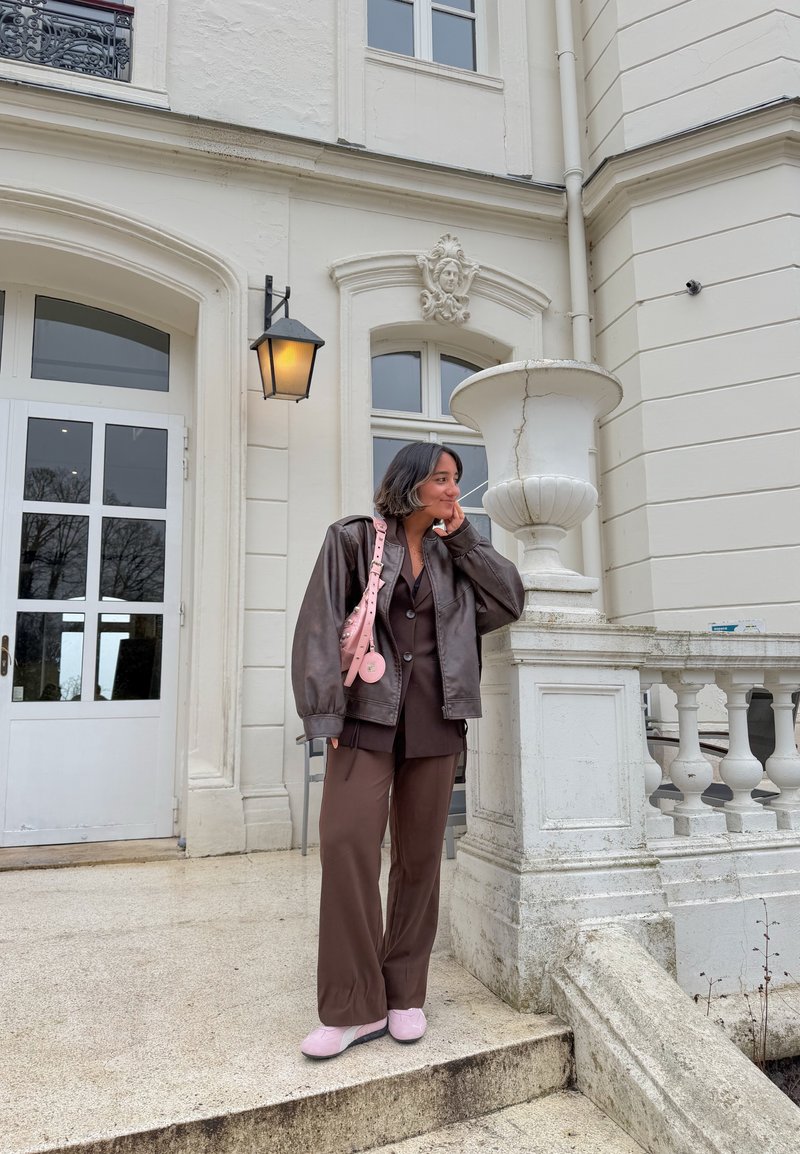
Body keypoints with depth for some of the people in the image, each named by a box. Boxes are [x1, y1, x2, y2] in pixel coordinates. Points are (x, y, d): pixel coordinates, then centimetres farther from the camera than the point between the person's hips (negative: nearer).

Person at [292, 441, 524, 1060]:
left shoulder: (453, 554, 14)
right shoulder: (353, 539, 2)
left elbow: (511, 600, 6)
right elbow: (321, 625, -3)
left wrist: (465, 536, 3)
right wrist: (325, 712, -10)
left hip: (435, 719, 4)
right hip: (367, 713, -3)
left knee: (420, 854, 8)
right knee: (346, 842, -13)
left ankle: (406, 995, 22)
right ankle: (355, 1006, 2)